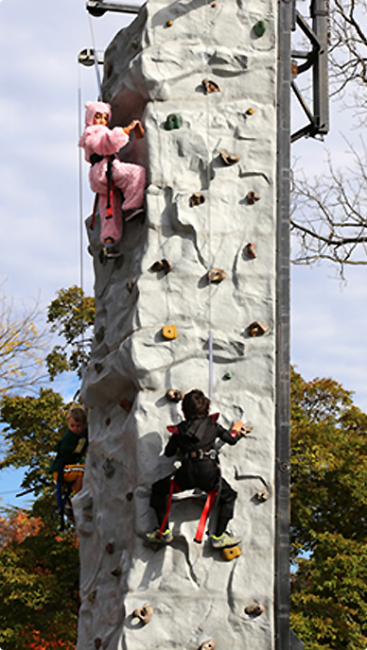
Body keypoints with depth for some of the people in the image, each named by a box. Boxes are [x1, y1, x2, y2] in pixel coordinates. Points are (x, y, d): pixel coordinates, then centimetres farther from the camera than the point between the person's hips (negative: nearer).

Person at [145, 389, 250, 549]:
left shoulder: (180, 429, 16)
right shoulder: (212, 424, 16)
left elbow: (168, 452, 22)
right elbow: (231, 439, 28)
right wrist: (237, 430, 51)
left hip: (187, 472, 0)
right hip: (208, 471, 0)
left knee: (158, 489, 23)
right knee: (228, 496, 24)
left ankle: (164, 532, 14)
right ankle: (219, 536, 14)